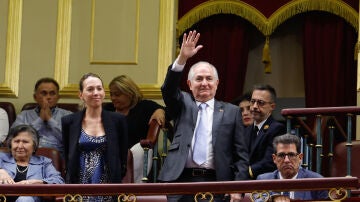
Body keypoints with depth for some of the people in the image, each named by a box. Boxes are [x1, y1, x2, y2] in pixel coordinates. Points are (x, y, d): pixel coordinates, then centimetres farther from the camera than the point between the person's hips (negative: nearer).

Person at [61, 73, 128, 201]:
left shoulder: (118, 120, 5)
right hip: (79, 188, 0)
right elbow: (67, 158, 11)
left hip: (108, 188, 0)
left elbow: (123, 158, 8)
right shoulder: (69, 122, 6)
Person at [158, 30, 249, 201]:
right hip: (181, 181, 1)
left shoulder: (231, 112, 11)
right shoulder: (183, 105, 16)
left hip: (215, 183, -1)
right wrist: (182, 58, -19)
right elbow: (168, 90, -5)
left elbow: (241, 155, 8)